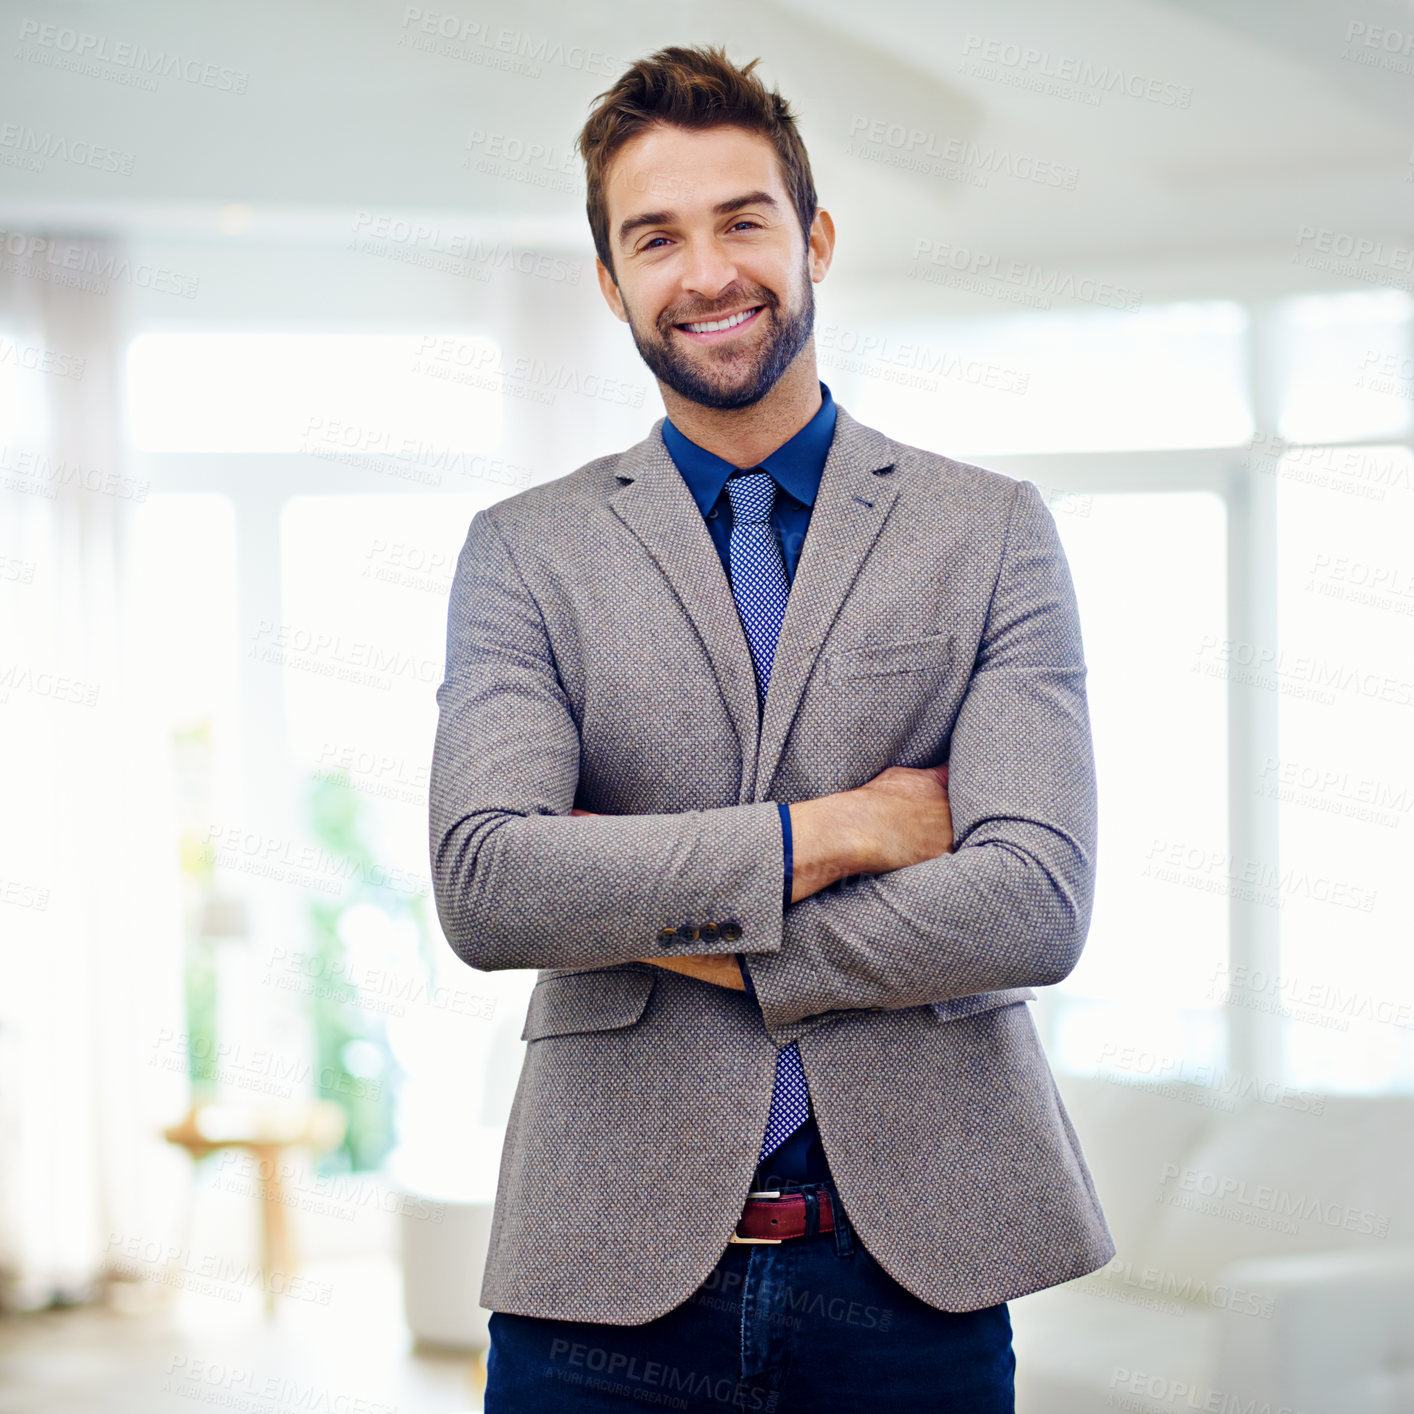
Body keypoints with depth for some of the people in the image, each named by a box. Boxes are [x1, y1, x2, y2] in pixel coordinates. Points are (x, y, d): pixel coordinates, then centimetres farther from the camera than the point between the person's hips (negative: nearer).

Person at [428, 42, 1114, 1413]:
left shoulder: (993, 531, 5)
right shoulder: (523, 552, 6)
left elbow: (1036, 904, -7)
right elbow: (483, 885, -9)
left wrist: (658, 923, -8)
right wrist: (838, 829, -12)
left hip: (913, 1268, 0)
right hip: (612, 1267, 0)